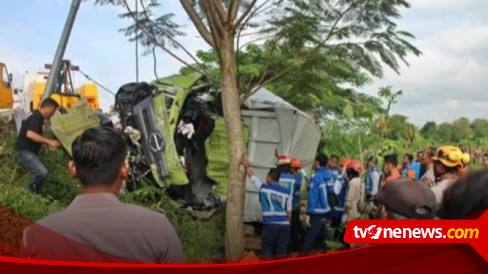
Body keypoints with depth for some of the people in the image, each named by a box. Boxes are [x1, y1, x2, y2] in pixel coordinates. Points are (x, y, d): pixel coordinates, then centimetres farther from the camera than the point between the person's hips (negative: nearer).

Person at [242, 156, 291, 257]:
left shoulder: (264, 188, -2)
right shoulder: (286, 192, 7)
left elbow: (253, 177, 11)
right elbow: (289, 211, 10)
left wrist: (247, 166, 25)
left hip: (270, 224, -3)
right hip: (284, 224, 3)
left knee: (267, 248, 10)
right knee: (282, 248, 9)